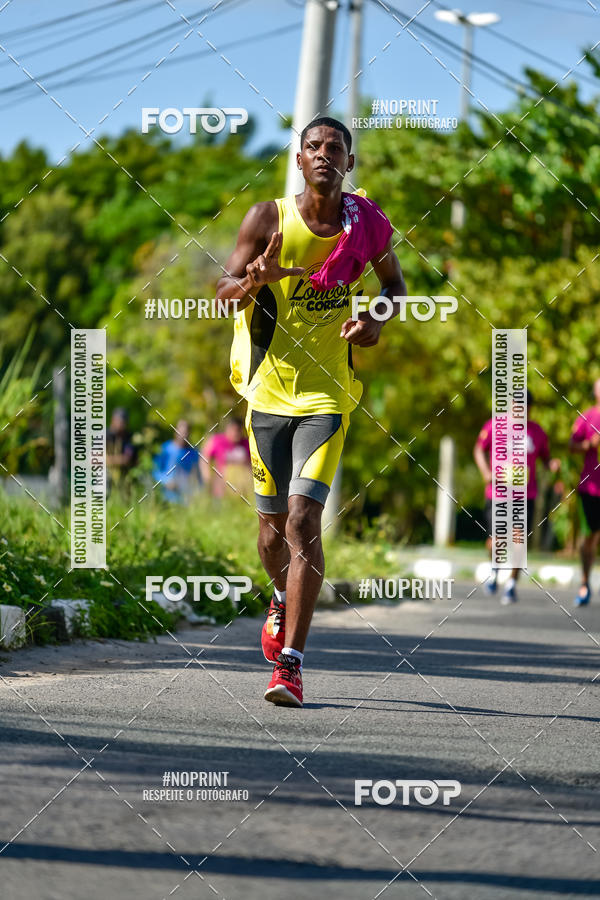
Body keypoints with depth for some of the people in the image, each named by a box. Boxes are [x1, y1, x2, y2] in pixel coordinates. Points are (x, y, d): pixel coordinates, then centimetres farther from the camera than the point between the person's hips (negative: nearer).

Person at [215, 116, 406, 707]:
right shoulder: (268, 220, -5)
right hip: (268, 389, 1)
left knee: (304, 518, -16)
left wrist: (377, 318, -4)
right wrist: (255, 278, -25)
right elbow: (223, 292, -2)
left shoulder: (368, 224, -1)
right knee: (272, 524, 10)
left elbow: (393, 280, 18)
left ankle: (290, 663, -17)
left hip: (328, 394, -1)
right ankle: (283, 602, 45)